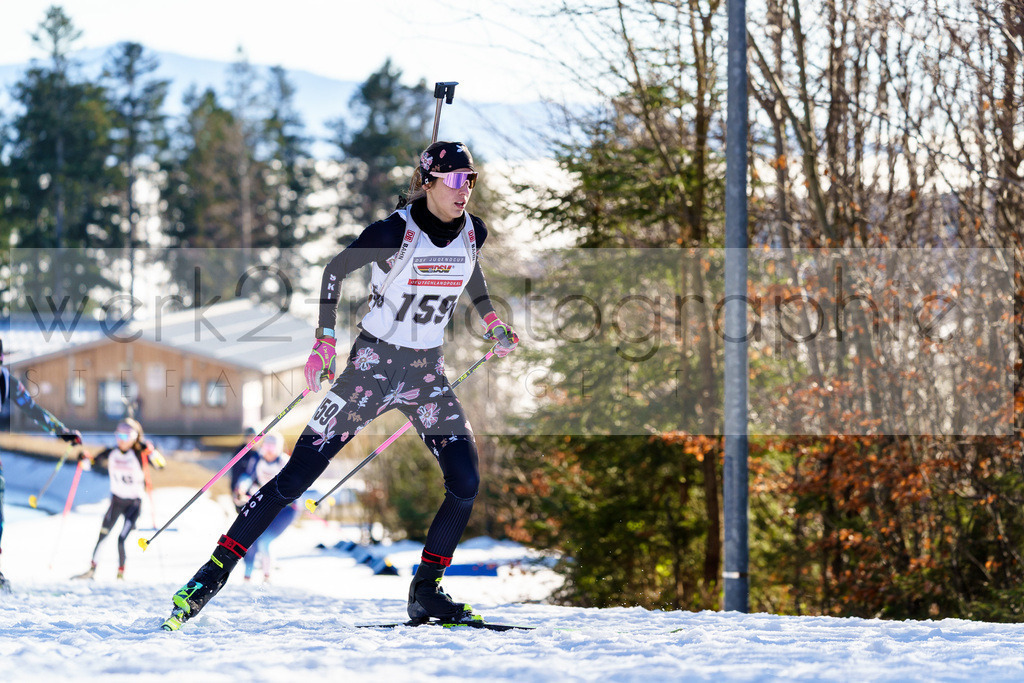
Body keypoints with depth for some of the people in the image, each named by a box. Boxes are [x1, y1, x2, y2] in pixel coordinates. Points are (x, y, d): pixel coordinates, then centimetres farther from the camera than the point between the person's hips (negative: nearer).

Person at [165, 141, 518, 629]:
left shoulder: (473, 233, -1)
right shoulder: (395, 232, -18)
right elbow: (335, 270, -6)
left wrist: (490, 320, 19)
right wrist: (325, 342, -10)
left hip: (427, 371, 5)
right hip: (374, 363, -5)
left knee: (465, 482, -9)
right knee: (299, 474, -9)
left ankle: (426, 592, 6)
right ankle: (216, 570, -3)